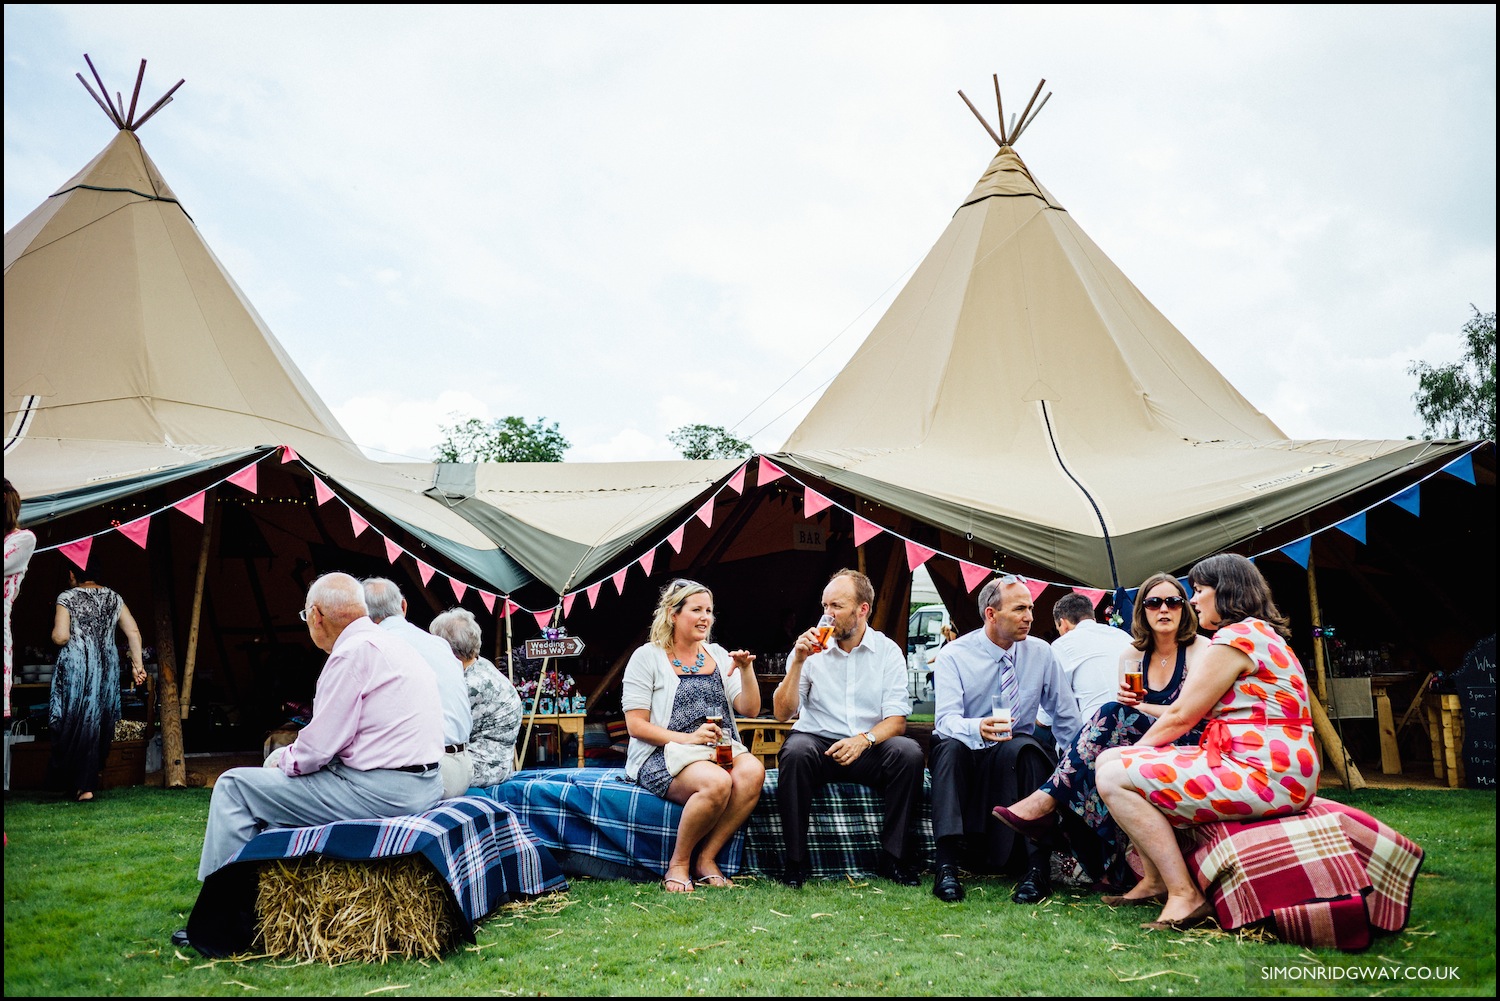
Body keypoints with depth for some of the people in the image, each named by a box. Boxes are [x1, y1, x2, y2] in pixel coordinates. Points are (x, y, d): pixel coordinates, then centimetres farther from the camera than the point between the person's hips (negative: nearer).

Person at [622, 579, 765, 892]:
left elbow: (750, 710, 10)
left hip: (720, 748, 5)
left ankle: (706, 858, -15)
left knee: (752, 771, -30)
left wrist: (746, 670, -7)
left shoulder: (717, 655, 15)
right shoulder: (648, 656, 1)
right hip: (665, 755, -5)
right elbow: (636, 725, -6)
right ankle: (678, 864, -12)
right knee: (716, 782, -36)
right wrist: (687, 738, -17)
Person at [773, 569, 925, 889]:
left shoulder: (888, 651, 3)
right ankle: (796, 860, -20)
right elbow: (782, 713, -2)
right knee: (796, 751, -33)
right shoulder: (811, 648, 3)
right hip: (818, 743, -1)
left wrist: (865, 739, -24)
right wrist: (798, 662, -13)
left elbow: (896, 720, -4)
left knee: (908, 752, -28)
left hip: (868, 749, 1)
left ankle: (892, 857, -13)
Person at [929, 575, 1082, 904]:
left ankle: (1038, 868, -34)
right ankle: (947, 865, -39)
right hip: (965, 757, -1)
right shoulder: (954, 655, -9)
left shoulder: (1040, 652, 0)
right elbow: (947, 719, -22)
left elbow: (1066, 715, 6)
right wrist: (979, 727, -43)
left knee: (1024, 748, -33)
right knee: (950, 746, -34)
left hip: (1016, 756, 1)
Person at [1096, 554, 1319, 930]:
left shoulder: (1236, 636, -11)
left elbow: (1181, 717, -10)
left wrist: (1134, 751, 6)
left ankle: (1184, 895, -17)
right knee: (1110, 759, 10)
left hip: (1263, 774, -11)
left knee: (1115, 777, -17)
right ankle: (1155, 880, 9)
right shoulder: (1262, 634, 21)